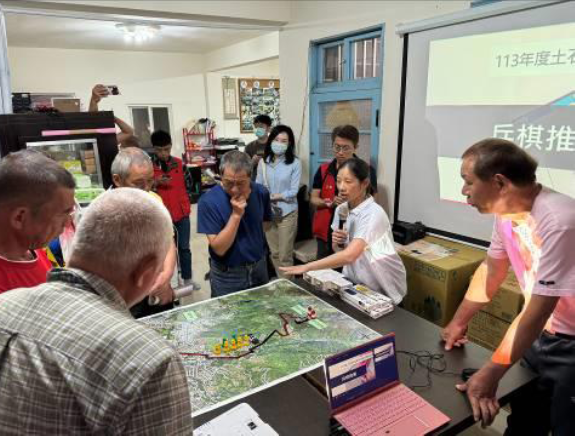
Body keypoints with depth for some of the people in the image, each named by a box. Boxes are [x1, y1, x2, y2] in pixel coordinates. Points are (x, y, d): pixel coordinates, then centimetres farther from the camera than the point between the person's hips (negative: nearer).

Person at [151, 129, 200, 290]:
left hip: (181, 212, 3)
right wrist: (156, 183, -20)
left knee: (184, 247, 11)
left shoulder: (179, 163, 3)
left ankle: (187, 279, 24)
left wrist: (187, 206, 10)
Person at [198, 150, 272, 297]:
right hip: (227, 275, -4)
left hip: (259, 268, 5)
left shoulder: (261, 192, -8)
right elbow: (219, 249, -24)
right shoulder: (208, 201, -23)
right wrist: (236, 214, -31)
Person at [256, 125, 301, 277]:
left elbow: (293, 191, -11)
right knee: (274, 253, 16)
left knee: (285, 255, 2)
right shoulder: (263, 162, 1)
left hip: (287, 213, -3)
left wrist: (271, 196, -16)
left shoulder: (295, 163, -8)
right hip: (267, 213, 4)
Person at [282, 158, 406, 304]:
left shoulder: (373, 214, -24)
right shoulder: (341, 210, -1)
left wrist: (306, 267, -35)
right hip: (354, 282, 6)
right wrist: (337, 243, -12)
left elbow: (349, 255, -36)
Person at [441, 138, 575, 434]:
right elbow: (491, 270, 7)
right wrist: (458, 322, 14)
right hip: (539, 335, 7)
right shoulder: (506, 210, -6)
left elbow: (538, 311, -28)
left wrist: (490, 374, -22)